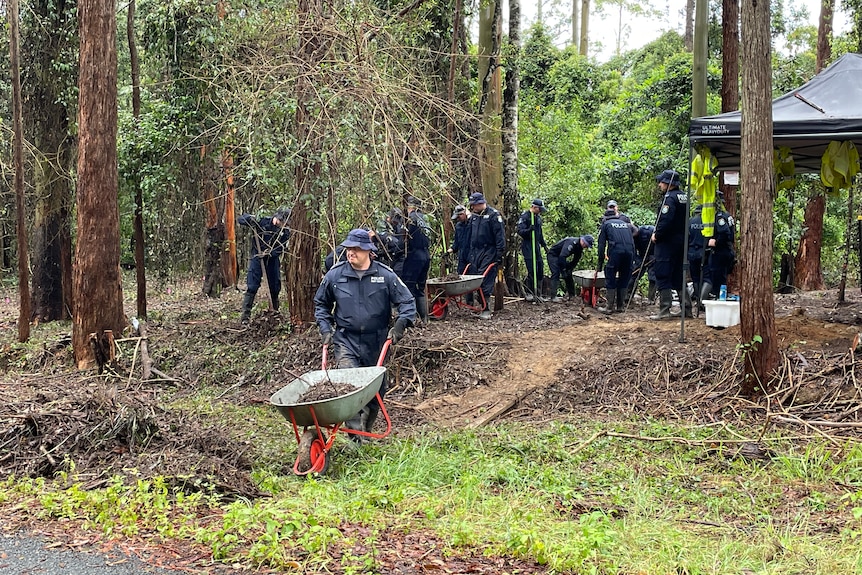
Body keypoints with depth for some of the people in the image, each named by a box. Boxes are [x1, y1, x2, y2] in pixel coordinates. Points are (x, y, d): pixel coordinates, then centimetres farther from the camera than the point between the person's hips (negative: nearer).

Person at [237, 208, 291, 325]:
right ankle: (245, 315, -5)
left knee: (275, 287, 9)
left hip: (273, 259, 3)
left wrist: (270, 253, -25)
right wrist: (249, 218, -29)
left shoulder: (285, 232, -4)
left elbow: (281, 248, -8)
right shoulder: (262, 221, -12)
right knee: (252, 287, -8)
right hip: (257, 257, -3)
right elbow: (240, 219, -8)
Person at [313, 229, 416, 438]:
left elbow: (407, 302, -1)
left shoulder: (385, 275, -5)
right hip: (345, 340, -1)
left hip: (375, 342, 1)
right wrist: (325, 328, 2)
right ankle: (355, 434, -20)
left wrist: (401, 324, -17)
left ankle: (366, 430, 32)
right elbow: (321, 304, 14)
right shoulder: (334, 275, -2)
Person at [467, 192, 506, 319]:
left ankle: (485, 310, -10)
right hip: (476, 252, 7)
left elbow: (500, 236, -10)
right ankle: (483, 307, 11)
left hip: (489, 253, -7)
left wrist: (499, 254, -14)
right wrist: (470, 255, 19)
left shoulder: (493, 215, -7)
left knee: (486, 281, -11)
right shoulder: (474, 217, 16)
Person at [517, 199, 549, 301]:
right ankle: (529, 293, -3)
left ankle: (538, 294, 12)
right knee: (531, 270, -12)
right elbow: (520, 231, -17)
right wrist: (529, 230, -33)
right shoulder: (524, 217, -8)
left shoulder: (538, 217, 17)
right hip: (527, 246, -8)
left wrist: (544, 245, 22)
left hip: (536, 246, 8)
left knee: (540, 269, 5)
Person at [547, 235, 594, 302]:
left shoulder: (579, 248, -3)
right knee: (556, 274, -20)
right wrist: (564, 270, -32)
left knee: (568, 274, 7)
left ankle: (571, 294, 17)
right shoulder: (571, 242, -32)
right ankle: (553, 296, -25)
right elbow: (562, 256, -37)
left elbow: (575, 261, 3)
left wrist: (570, 269, -10)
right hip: (553, 255, -9)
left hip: (562, 258, 9)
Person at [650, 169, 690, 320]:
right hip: (681, 242, 9)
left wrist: (657, 235, -13)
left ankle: (664, 311, -5)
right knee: (678, 276, 15)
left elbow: (665, 221, -26)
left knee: (663, 276, -4)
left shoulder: (669, 198, -16)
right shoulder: (684, 197, 13)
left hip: (667, 242, -9)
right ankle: (687, 309, 17)